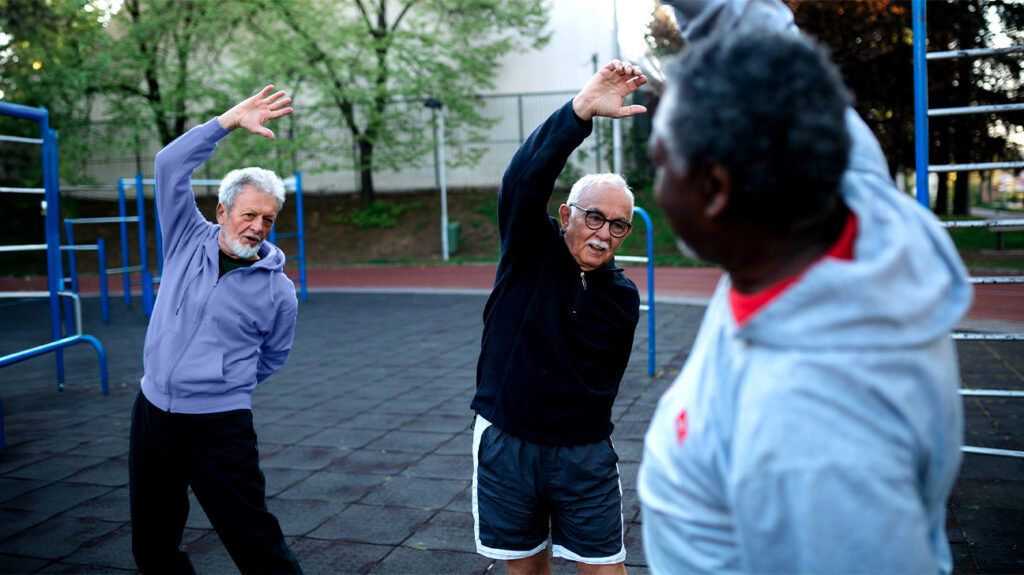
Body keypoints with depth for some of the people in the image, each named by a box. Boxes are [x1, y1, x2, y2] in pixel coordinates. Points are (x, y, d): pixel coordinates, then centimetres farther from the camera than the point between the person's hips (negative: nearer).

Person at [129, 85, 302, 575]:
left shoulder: (277, 290, -5)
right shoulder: (189, 241, 1)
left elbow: (272, 358, 10)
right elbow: (170, 165, -8)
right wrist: (231, 119, -13)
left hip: (219, 428, -4)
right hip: (151, 414, 4)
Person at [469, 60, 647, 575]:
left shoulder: (624, 298, 2)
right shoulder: (532, 249, -8)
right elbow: (523, 179, -27)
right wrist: (582, 110, -39)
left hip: (584, 452, 2)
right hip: (505, 443, -1)